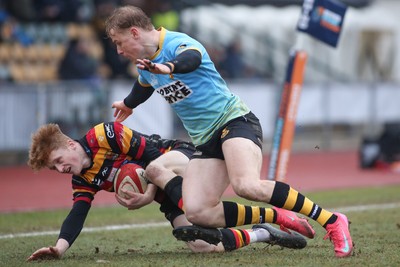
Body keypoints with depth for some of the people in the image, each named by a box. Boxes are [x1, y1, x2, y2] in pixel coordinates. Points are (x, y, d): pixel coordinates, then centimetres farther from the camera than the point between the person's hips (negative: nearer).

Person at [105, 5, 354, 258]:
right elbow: (143, 86, 39)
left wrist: (168, 68, -61)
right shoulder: (145, 65, 14)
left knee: (246, 185, -35)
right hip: (205, 140, 8)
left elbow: (191, 59, -39)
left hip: (234, 120, -8)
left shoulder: (178, 43, -13)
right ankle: (280, 218, -6)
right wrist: (127, 105, 60)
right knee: (197, 212, -14)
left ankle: (332, 221, -26)